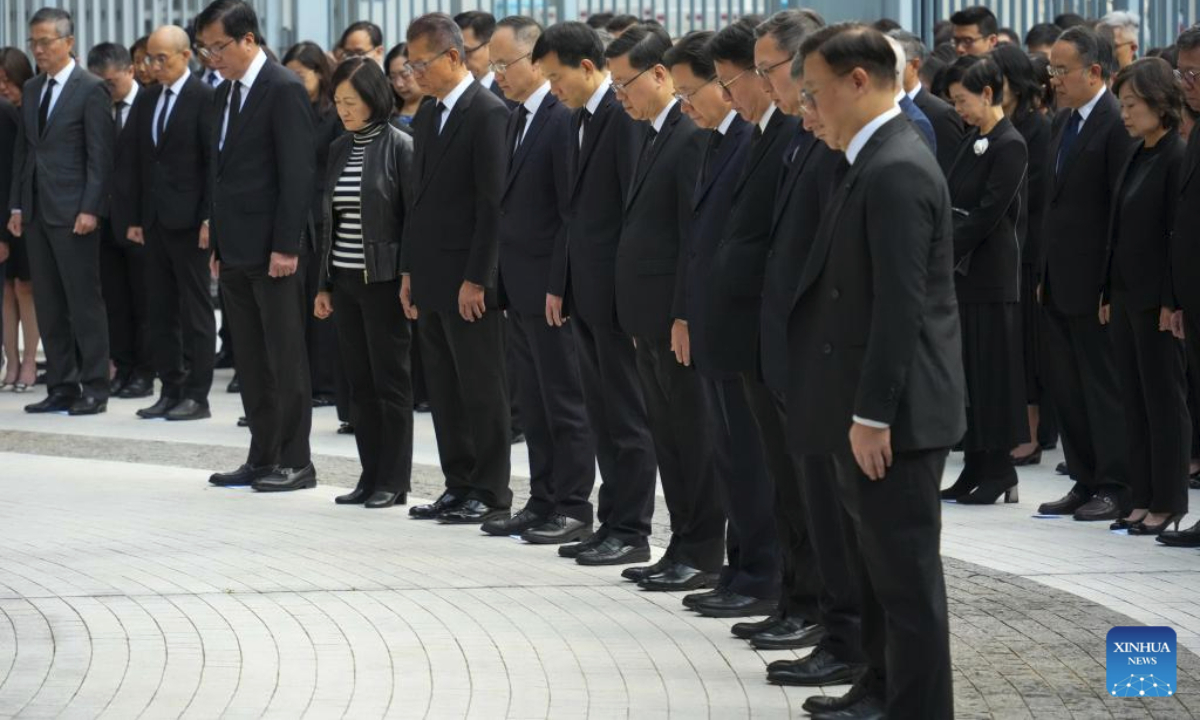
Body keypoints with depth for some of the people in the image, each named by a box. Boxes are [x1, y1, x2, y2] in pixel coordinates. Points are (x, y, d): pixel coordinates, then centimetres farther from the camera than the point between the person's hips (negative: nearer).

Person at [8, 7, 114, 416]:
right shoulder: (31, 91, 15)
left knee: (84, 302, -3)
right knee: (49, 305, 8)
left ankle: (94, 388, 1)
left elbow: (100, 156, -10)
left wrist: (90, 210, -16)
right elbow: (23, 151, 17)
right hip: (36, 212, 7)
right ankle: (61, 387, 12)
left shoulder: (91, 90, -6)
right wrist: (17, 206, 10)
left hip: (73, 212, -7)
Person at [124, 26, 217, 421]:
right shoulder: (147, 101, 12)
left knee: (195, 310, -1)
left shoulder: (204, 98, -8)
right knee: (161, 310, 8)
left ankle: (197, 396, 2)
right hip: (155, 220, 7)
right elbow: (139, 162, 15)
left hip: (189, 220, -7)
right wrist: (135, 218, 11)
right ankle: (171, 390, 13)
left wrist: (209, 218, -15)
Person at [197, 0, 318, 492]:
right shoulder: (226, 93, 14)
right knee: (251, 361, 11)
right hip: (235, 249, 8)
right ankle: (263, 458, 16)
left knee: (285, 358, -2)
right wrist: (217, 243, 14)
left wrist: (286, 246, -19)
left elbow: (298, 173, -15)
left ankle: (296, 463, 2)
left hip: (272, 250, -8)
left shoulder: (284, 90, -11)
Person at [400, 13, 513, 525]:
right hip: (431, 277, 8)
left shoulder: (488, 113, -13)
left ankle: (491, 495, 4)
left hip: (468, 279, -8)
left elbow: (493, 202, -16)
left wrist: (476, 279, -18)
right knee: (444, 390, 11)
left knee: (482, 390, -2)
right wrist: (410, 271, 14)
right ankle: (459, 487, 17)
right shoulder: (427, 115, 14)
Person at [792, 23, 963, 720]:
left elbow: (901, 305, -23)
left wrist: (872, 415, -21)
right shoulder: (880, 159, 12)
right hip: (879, 407, 10)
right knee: (884, 560, 19)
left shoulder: (895, 170, -19)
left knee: (906, 570, -4)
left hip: (895, 413, -10)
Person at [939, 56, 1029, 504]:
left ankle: (999, 472, 3)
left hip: (991, 273, -8)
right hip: (962, 270, 8)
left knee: (991, 366, -3)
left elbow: (988, 214, -17)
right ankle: (975, 468, 13)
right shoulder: (972, 143, 13)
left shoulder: (1009, 146, -12)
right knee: (967, 367, 9)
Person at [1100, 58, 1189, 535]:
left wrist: (1173, 302, -19)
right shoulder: (1137, 156, 13)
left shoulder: (1177, 157, -12)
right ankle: (1144, 498, 14)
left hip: (1158, 299, -8)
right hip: (1126, 295, 8)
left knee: (1165, 400, -2)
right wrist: (1109, 294, 12)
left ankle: (1168, 504, 4)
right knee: (1134, 401, 9)